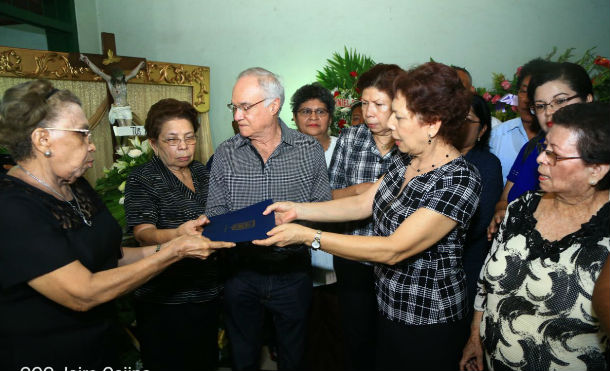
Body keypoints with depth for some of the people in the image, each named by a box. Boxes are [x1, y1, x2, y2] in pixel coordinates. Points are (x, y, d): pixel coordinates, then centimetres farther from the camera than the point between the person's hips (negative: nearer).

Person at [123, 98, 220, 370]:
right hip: (165, 301, -5)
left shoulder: (202, 172, 8)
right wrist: (178, 234, -42)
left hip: (208, 294, 6)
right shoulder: (142, 180, -10)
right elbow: (143, 234, -22)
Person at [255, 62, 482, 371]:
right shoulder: (407, 160, -1)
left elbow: (394, 250, -30)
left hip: (427, 323, -7)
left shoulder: (460, 180, -26)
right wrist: (297, 209, -4)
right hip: (388, 305, 7)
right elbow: (362, 204, 5)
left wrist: (308, 236, -29)